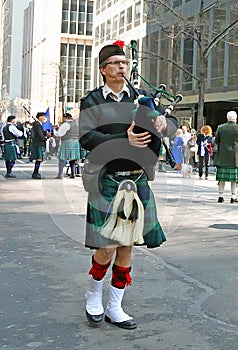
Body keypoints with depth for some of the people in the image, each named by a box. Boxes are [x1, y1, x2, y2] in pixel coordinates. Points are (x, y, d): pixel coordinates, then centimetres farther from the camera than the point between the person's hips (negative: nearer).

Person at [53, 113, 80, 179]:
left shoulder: (66, 124, -10)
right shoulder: (76, 123, 15)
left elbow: (59, 134, -15)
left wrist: (54, 130, 3)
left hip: (67, 142, -8)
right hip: (76, 141, 8)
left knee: (62, 158, -5)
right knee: (72, 159, 11)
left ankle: (60, 174, -10)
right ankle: (73, 174, 6)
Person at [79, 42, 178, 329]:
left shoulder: (140, 98, 11)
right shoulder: (92, 101, 2)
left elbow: (172, 123, 8)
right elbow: (86, 137, -12)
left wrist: (163, 123, -17)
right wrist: (124, 141, -23)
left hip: (137, 182, 4)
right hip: (107, 181, -4)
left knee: (127, 246, 8)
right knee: (107, 246, -8)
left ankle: (114, 308, 21)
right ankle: (93, 295, 21)